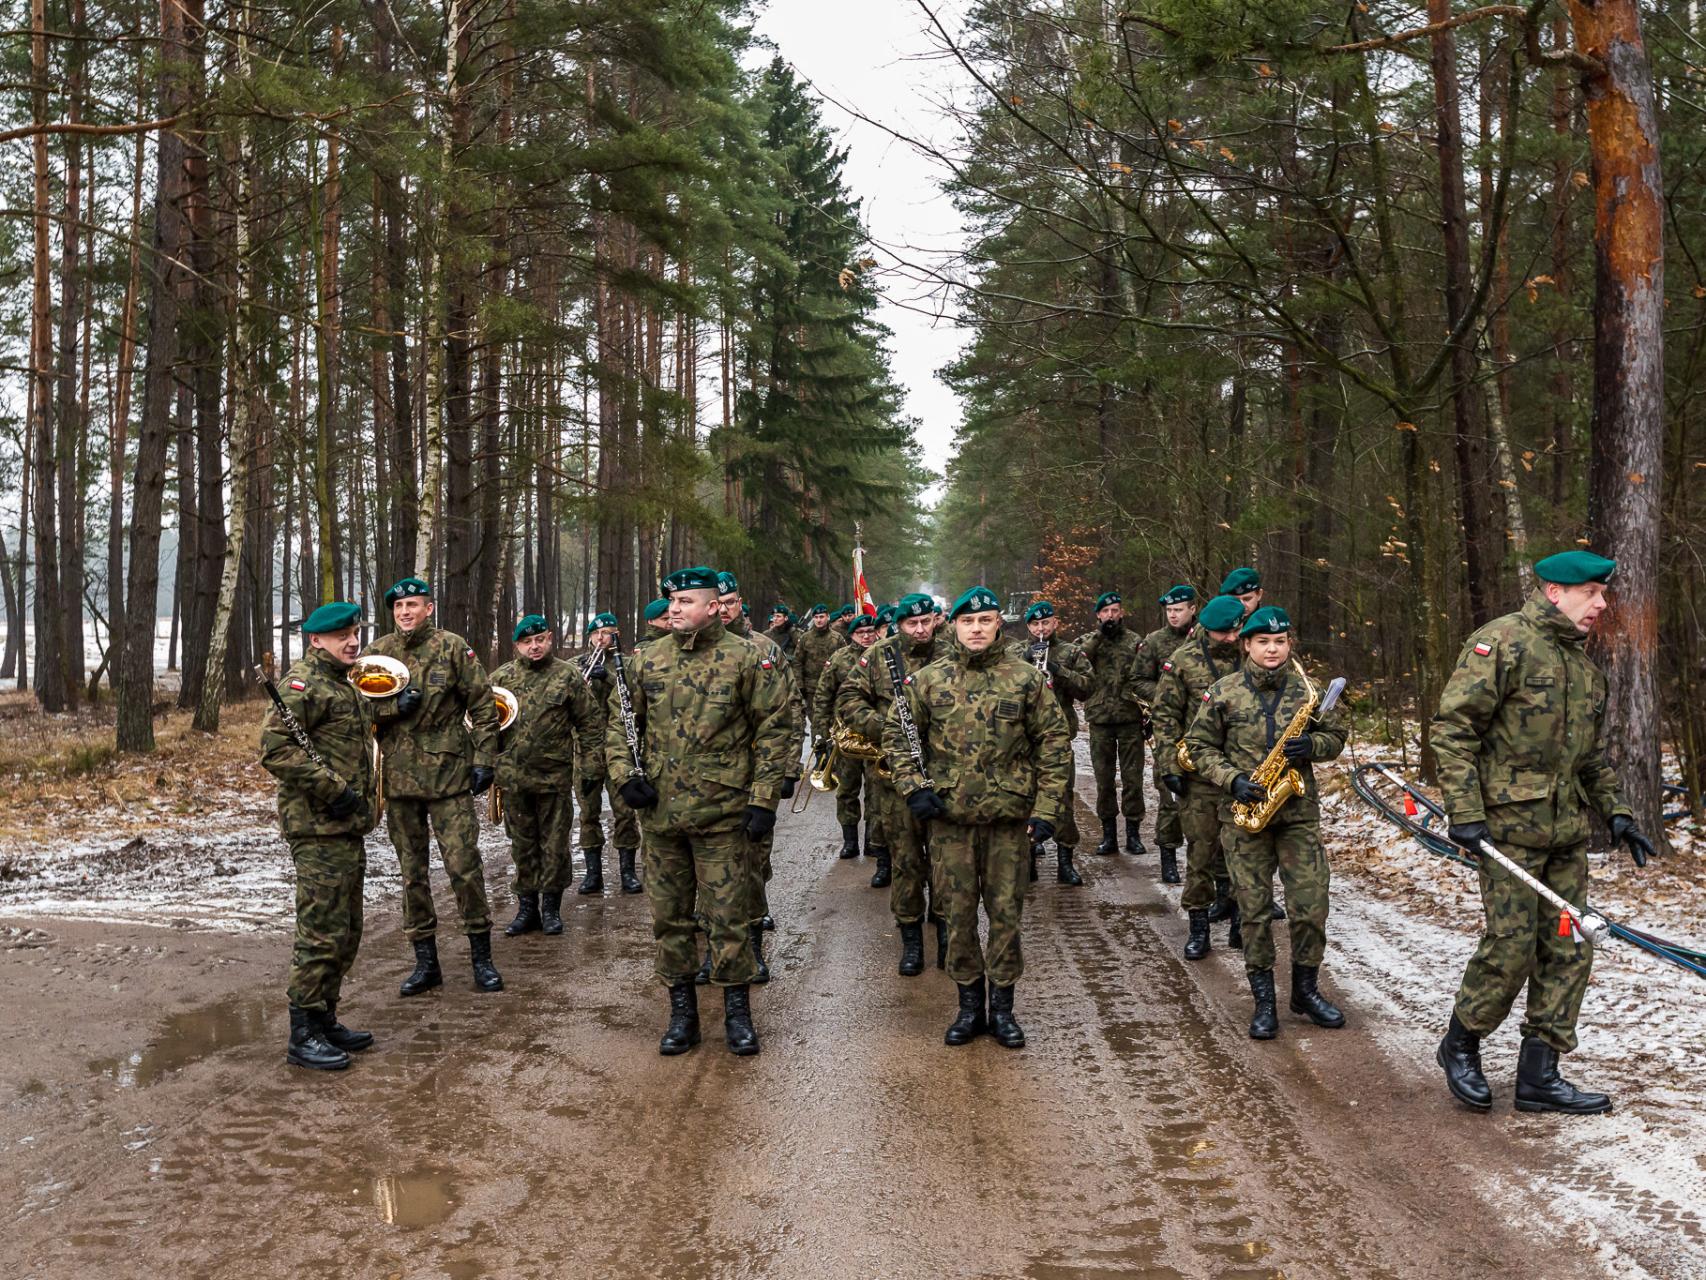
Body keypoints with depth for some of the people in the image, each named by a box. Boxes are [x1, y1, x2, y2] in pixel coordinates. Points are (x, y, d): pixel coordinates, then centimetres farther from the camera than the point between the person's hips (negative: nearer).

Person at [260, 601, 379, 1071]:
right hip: (318, 830, -10)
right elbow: (275, 748, -22)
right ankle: (303, 1036, 1)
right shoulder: (304, 684, -12)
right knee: (322, 933, -7)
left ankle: (325, 1020, 25)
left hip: (347, 829, 10)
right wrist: (333, 789, -22)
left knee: (346, 934, 15)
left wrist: (365, 800, 19)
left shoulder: (343, 684, 19)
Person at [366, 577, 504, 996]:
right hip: (398, 777, 4)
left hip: (449, 774, -4)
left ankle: (481, 957, 8)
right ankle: (425, 961, 20)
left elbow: (483, 706, -1)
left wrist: (484, 759, -6)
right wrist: (394, 705, -11)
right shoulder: (377, 652, 7)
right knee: (412, 871, 10)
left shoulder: (452, 647, -2)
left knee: (464, 866, -5)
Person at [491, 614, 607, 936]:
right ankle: (527, 907, 21)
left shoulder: (569, 676, -1)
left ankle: (551, 907, 18)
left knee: (555, 844, 6)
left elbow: (591, 723, 0)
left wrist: (592, 767, -3)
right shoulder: (501, 678, 5)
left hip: (555, 776, -2)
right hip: (513, 778, 2)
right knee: (522, 844, 11)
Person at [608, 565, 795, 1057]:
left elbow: (775, 729, -3)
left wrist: (763, 799, -8)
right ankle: (682, 1012, 24)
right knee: (669, 916, 11)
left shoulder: (746, 659, -5)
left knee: (727, 916, 2)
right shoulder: (647, 659, 6)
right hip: (659, 812, 4)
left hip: (721, 813, -4)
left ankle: (738, 1014, 17)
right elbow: (618, 722, 14)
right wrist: (625, 774, -2)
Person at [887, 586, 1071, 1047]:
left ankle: (1002, 1006, 20)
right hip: (950, 818, 1)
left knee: (1006, 912, 6)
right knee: (958, 913, 8)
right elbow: (895, 732, 10)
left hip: (1009, 817, -1)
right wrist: (913, 787, -2)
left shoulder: (1028, 679, -1)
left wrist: (1045, 810, -5)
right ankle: (969, 1004, 22)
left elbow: (1054, 745, 1)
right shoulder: (930, 680, 2)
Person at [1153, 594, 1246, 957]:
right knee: (1201, 849, 1)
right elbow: (1166, 716, -1)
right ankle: (1198, 926, 10)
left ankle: (1239, 921, 20)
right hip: (1199, 774, -2)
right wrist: (1169, 765, -7)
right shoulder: (1183, 661, -2)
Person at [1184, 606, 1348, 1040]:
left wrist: (1312, 746, -11)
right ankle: (1263, 999, 15)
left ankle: (1306, 989, 21)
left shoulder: (1307, 688, 3)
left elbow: (1336, 735, 12)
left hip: (1299, 812, 1)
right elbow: (1200, 745, 3)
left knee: (1310, 906, -1)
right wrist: (1232, 780, -12)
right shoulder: (1223, 692, -1)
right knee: (1254, 909, 4)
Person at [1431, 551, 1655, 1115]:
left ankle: (1538, 1075, 15)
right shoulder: (1503, 641, -10)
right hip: (1509, 824, -8)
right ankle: (1460, 1047, 16)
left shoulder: (1586, 665, 18)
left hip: (1567, 829, 8)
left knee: (1568, 952, 6)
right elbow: (1453, 726, -15)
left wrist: (1616, 813, 15)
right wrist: (1465, 812, -20)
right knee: (1511, 947, -7)